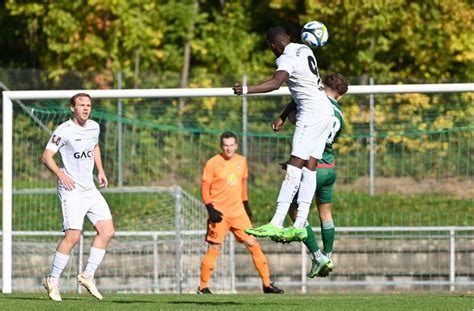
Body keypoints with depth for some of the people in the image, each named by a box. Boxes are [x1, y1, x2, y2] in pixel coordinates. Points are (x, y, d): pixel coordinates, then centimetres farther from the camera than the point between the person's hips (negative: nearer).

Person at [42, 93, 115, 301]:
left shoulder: (94, 127, 10)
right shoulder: (63, 131, -11)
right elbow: (46, 156, -10)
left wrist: (100, 171, 18)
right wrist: (60, 174, -23)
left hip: (90, 189, 7)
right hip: (71, 190, -7)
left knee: (107, 231, -1)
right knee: (73, 236, -15)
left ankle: (88, 275, 8)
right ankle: (53, 281, -3)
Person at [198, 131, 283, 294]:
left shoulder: (241, 161, 8)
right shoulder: (212, 163, -7)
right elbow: (205, 187, -6)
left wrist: (246, 205, 20)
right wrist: (210, 209, -15)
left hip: (238, 212, 4)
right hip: (220, 213, -4)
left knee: (253, 244, 0)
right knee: (214, 249, -4)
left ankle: (267, 284, 5)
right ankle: (203, 287, 5)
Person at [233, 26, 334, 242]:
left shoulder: (286, 59, -12)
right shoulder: (305, 50, 16)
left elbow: (276, 83, -32)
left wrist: (246, 90, -40)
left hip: (311, 113, -9)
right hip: (326, 111, 9)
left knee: (295, 167, -14)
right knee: (309, 168, 4)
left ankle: (276, 223, -22)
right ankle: (299, 225, -1)